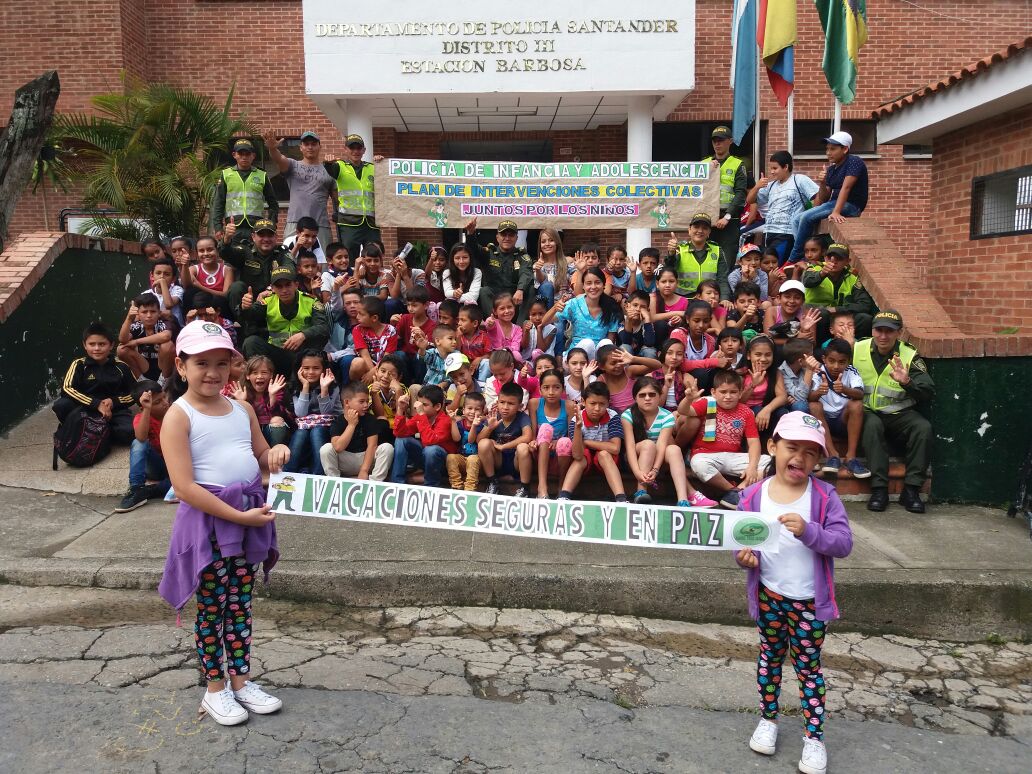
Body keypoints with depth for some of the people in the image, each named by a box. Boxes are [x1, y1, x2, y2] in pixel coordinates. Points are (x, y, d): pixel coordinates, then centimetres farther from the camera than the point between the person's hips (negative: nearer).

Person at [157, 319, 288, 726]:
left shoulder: (242, 409, 6)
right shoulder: (179, 416, -12)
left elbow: (261, 458, 18)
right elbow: (184, 487, -19)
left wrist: (275, 453, -7)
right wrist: (239, 516, -22)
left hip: (249, 514, 6)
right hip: (208, 519, -5)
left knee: (241, 604, 15)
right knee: (212, 607, 8)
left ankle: (240, 681, 30)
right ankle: (214, 689, 25)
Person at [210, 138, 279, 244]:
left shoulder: (262, 176, 13)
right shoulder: (226, 175, 12)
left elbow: (273, 204, 16)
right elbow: (217, 203, 10)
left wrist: (271, 225, 4)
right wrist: (218, 228, 1)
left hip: (256, 226, 0)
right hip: (233, 226, 0)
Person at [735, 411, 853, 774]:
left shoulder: (824, 495, -13)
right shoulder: (753, 495, -9)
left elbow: (844, 543, -18)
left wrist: (809, 531, -34)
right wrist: (745, 556, -24)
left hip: (810, 601, -2)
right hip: (769, 596, 2)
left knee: (808, 665, 11)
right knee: (770, 656, 20)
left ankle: (814, 736, 27)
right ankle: (768, 719, 39)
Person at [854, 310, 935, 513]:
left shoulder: (909, 356, -1)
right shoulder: (857, 350, 1)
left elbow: (928, 393, -8)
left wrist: (907, 382, -28)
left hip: (899, 414, 1)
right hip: (867, 412, -1)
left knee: (923, 427, -26)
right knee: (872, 424, -33)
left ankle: (911, 489, -18)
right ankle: (879, 488, -29)